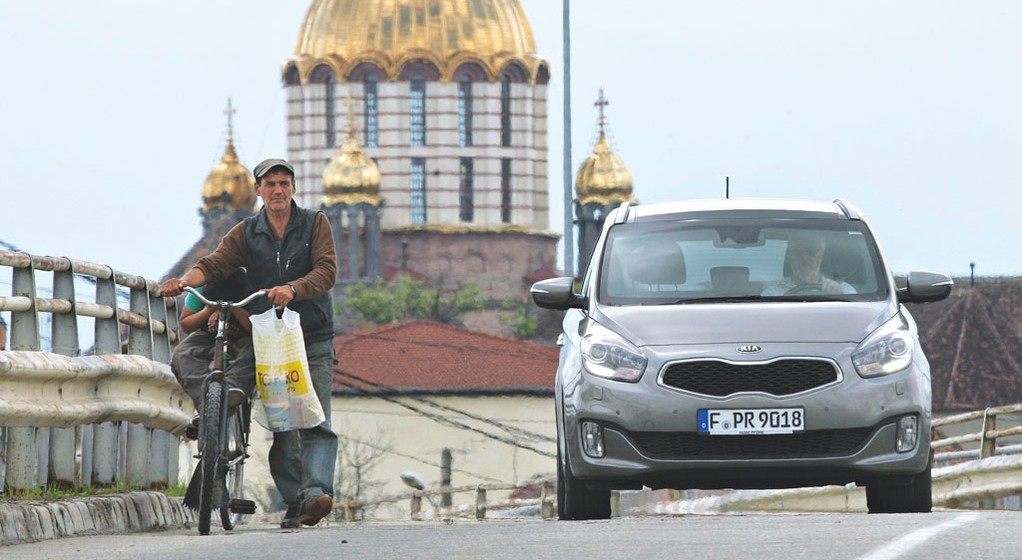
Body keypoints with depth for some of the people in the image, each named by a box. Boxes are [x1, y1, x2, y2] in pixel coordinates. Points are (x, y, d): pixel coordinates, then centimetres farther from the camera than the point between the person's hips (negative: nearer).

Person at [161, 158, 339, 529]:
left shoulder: (315, 224, 3)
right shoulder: (247, 233, 8)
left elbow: (327, 271, -10)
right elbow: (215, 264, -7)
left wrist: (292, 289, -29)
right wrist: (185, 281, -29)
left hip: (314, 338, -2)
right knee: (281, 425, -1)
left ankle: (317, 490, -25)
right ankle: (293, 502, 3)